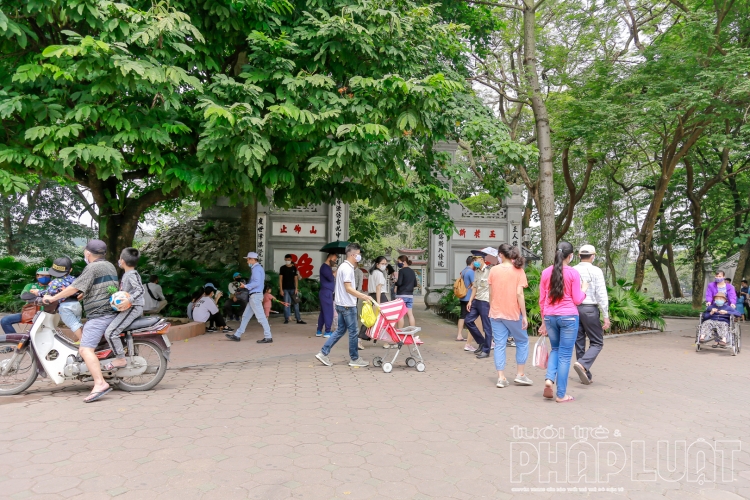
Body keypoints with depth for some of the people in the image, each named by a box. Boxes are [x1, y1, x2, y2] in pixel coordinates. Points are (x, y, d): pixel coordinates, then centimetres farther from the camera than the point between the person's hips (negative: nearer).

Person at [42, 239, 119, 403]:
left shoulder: (93, 267, -7)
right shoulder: (110, 266, 21)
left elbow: (75, 287, -12)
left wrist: (53, 298, -3)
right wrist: (84, 295, 41)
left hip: (98, 314, -10)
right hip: (111, 312, 10)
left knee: (85, 349, -19)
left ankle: (100, 383, -31)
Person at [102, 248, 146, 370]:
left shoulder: (132, 275, -14)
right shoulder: (126, 274, 16)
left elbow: (141, 289, -27)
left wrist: (129, 300, -36)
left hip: (133, 308, -11)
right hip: (127, 308, 11)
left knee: (110, 332, -18)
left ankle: (121, 359, -11)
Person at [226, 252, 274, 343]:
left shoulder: (256, 269, -13)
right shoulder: (259, 268, 19)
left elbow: (257, 283, -23)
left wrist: (246, 286, -16)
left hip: (255, 295, -11)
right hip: (253, 296, 11)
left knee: (261, 317, -9)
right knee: (246, 316, 14)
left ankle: (268, 337, -8)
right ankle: (237, 335, 20)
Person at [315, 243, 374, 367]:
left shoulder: (344, 266, 13)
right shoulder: (347, 268, -18)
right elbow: (348, 288, -23)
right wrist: (364, 296, -26)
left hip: (342, 304, 10)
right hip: (347, 305, -10)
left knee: (340, 330, 14)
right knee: (353, 332, 1)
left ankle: (323, 353, 13)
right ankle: (355, 359, 12)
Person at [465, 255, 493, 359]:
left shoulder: (489, 271, -11)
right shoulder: (476, 272, 13)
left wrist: (491, 303, -16)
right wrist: (470, 301, 12)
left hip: (485, 301, -9)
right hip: (476, 300, 9)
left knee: (486, 326, 0)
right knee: (468, 321, 9)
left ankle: (486, 350, 10)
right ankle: (481, 342, 23)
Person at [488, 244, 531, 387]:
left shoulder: (493, 270, 0)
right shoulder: (518, 271, -5)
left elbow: (491, 294, 2)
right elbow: (519, 294, -10)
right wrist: (524, 316, -7)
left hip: (496, 313, 2)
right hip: (513, 313, -2)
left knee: (499, 345, 6)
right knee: (522, 342, 16)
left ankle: (501, 378, 5)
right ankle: (520, 375, 17)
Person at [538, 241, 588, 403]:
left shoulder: (546, 273, 3)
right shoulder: (573, 273, -7)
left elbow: (542, 300, 7)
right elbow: (577, 300, -4)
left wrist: (543, 321, 16)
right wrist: (584, 289, 16)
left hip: (550, 316, 4)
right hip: (568, 317, -3)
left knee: (555, 349, 23)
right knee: (565, 355, 4)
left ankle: (549, 378, 1)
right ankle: (561, 395, 9)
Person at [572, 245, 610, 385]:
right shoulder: (596, 271, -6)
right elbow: (602, 295, -10)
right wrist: (606, 316, -7)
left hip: (574, 309, 4)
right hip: (590, 309, -4)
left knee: (579, 343, 11)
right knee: (597, 342, 6)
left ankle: (586, 375, 18)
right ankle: (582, 364, -18)